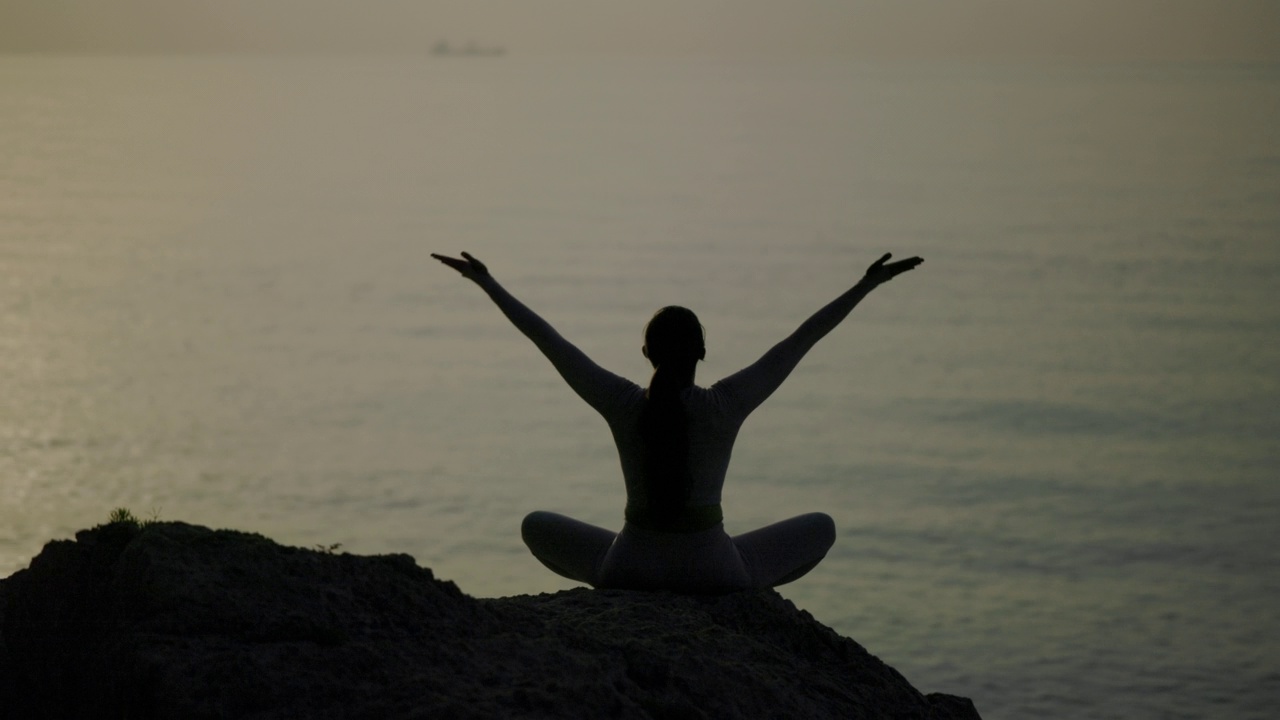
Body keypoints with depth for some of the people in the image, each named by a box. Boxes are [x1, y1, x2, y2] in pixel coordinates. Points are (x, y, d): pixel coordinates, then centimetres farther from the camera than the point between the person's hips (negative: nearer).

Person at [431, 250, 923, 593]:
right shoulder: (726, 405, -14)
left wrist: (485, 281, 5)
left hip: (633, 567, 1)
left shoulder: (623, 404, -11)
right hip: (713, 571, -1)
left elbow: (547, 338, -4)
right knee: (821, 527, 21)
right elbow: (802, 339, -8)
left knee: (536, 526, 28)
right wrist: (867, 285, -2)